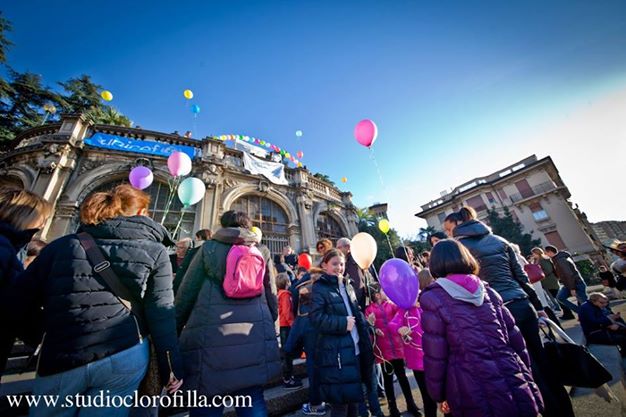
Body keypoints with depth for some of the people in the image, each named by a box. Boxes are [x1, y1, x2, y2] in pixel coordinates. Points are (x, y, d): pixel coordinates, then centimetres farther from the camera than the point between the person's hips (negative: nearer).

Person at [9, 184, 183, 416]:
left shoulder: (64, 244, 7)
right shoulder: (154, 251, -2)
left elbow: (19, 303, 9)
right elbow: (161, 315, -6)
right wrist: (171, 369, 2)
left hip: (61, 360, 3)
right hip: (123, 356, -2)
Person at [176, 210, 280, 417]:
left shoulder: (210, 247, 4)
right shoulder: (262, 252, 9)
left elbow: (185, 293, 5)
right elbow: (271, 297, 13)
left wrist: (175, 328, 18)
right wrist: (269, 327, 25)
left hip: (211, 335, -2)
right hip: (254, 335, 3)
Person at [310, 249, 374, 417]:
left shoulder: (347, 286, 11)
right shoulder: (320, 287, -12)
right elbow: (316, 317, -20)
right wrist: (342, 323, -20)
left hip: (355, 349, 7)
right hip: (336, 352, -7)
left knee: (353, 396, 20)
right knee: (340, 401, 4)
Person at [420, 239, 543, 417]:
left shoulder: (433, 298, -14)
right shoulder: (487, 290, 3)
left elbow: (435, 355, -11)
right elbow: (515, 337, 8)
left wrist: (439, 395, 4)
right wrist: (523, 373, 23)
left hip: (477, 396, -4)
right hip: (517, 386, 5)